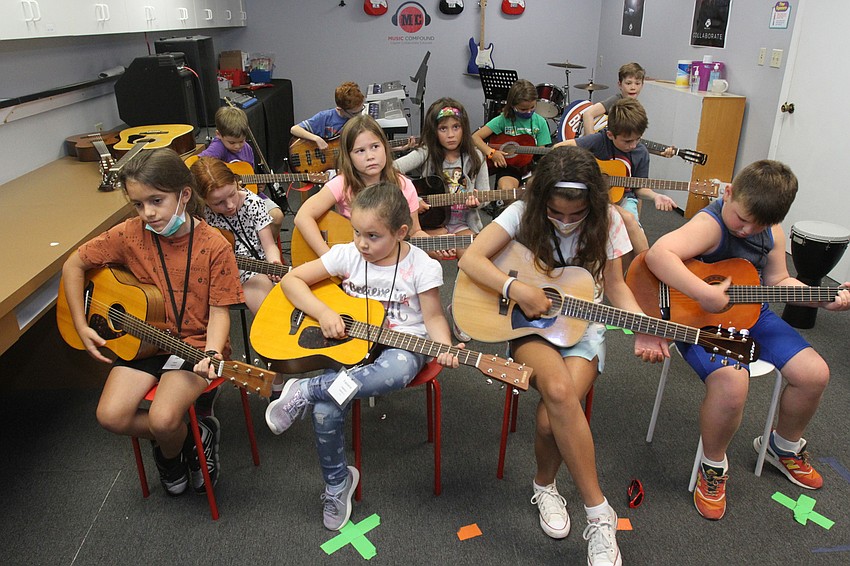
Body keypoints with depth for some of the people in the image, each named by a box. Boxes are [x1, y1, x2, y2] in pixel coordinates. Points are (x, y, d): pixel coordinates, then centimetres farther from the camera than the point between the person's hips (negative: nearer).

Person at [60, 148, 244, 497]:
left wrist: (212, 354, -28)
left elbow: (218, 310, -11)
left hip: (196, 342, -4)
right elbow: (74, 265, 6)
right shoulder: (129, 235, -7)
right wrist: (81, 326, 2)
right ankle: (184, 437, 14)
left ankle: (172, 450, 16)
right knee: (111, 416, -14)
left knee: (163, 418, -23)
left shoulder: (214, 246, -15)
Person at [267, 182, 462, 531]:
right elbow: (291, 279, 2)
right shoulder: (347, 255, -3)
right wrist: (323, 312, -14)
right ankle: (337, 483, 6)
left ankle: (306, 390, -22)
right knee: (325, 409, -23)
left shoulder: (422, 267, -8)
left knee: (397, 371, -39)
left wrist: (444, 348, -24)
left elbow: (433, 317, -3)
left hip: (403, 342, -2)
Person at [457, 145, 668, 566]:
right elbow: (470, 259, -15)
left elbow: (615, 286, 4)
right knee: (558, 390, -34)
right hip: (529, 325, -1)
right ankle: (599, 512, -17)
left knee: (553, 417, -27)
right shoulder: (524, 214, -9)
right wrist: (516, 289, -27)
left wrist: (643, 329, -12)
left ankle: (544, 484, 8)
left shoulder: (606, 221, -5)